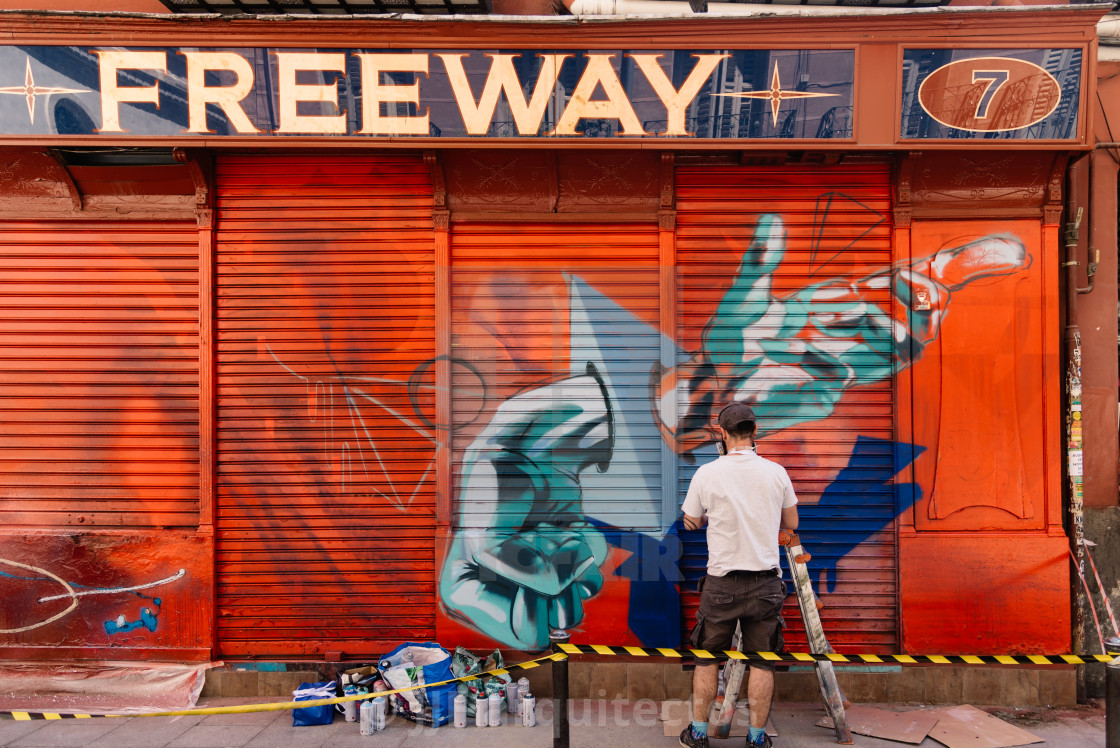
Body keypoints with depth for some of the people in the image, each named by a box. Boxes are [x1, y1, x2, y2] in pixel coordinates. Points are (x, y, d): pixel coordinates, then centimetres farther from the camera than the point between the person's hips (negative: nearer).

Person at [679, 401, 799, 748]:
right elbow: (791, 523, 11)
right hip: (765, 581, 1)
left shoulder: (707, 474, -8)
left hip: (721, 582, -1)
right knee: (762, 661, 10)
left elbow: (691, 522, 7)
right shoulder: (776, 472, -3)